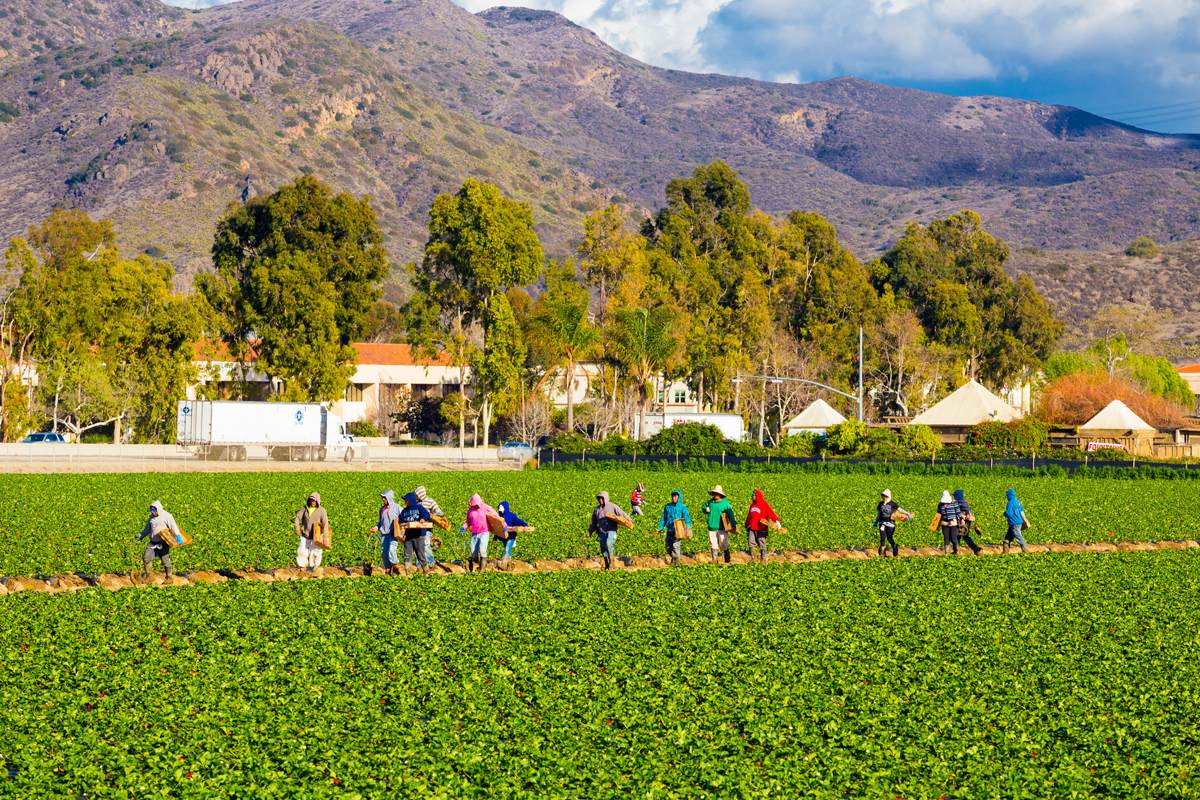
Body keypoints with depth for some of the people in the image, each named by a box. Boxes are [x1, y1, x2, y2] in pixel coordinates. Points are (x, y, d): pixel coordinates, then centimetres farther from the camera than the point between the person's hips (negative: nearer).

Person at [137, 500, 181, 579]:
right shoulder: (152, 517, 15)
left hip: (163, 543, -6)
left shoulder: (167, 516, -5)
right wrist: (140, 536, 28)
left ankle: (169, 577, 4)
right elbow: (147, 529, 27)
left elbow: (173, 526, -13)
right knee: (146, 557, -1)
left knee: (165, 559, -6)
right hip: (153, 542, 6)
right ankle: (147, 573, 15)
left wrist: (178, 536, -26)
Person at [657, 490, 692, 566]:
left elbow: (687, 518, -10)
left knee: (675, 545, -13)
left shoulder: (683, 507, -2)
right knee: (668, 546, 2)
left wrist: (687, 529, -23)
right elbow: (664, 518, 15)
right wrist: (660, 528, 12)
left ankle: (676, 561, 0)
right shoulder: (668, 506, 8)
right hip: (669, 530, 4)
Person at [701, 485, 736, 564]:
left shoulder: (725, 503, -2)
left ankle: (727, 556, 22)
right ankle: (714, 559, 8)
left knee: (723, 544, -1)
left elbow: (730, 514, -4)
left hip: (722, 527, -4)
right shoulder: (710, 502, 10)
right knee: (713, 543, 2)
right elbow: (703, 507, 25)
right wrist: (705, 509, 0)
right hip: (712, 527, 4)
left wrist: (733, 525, -10)